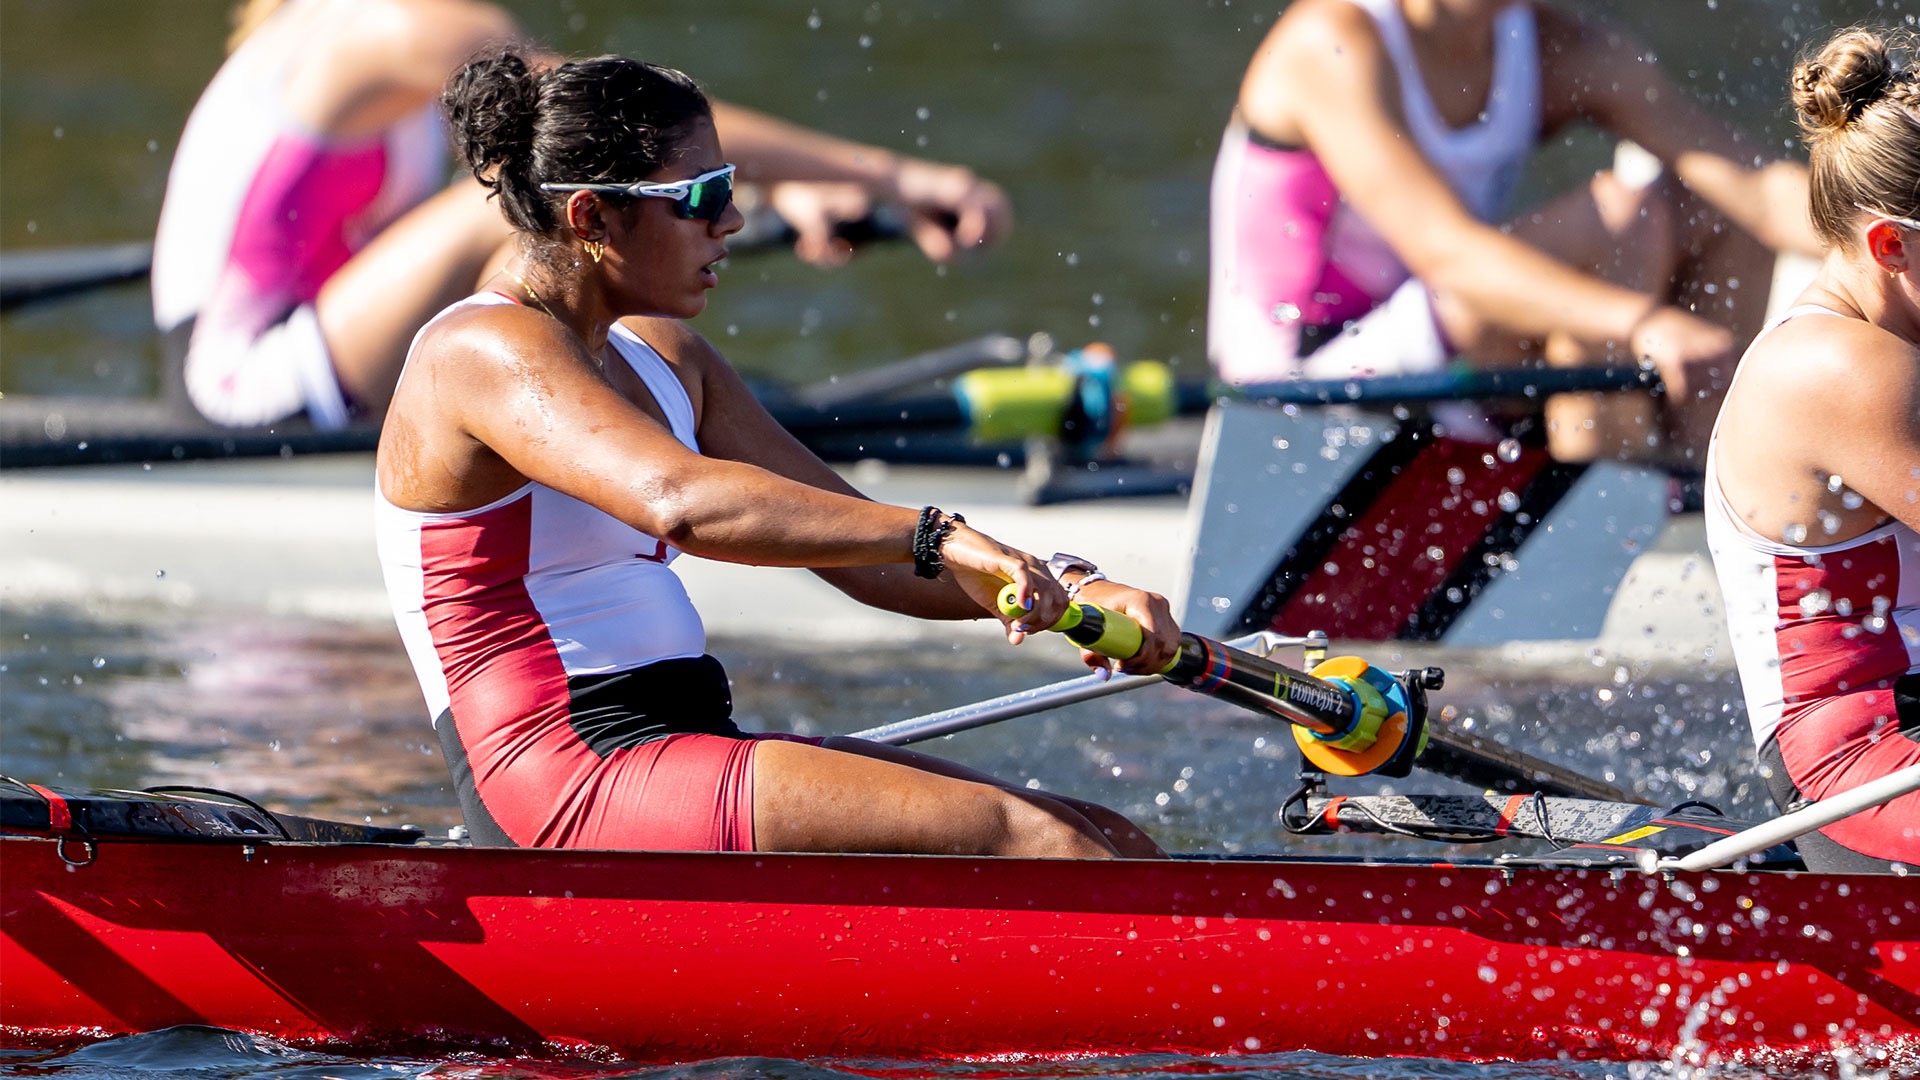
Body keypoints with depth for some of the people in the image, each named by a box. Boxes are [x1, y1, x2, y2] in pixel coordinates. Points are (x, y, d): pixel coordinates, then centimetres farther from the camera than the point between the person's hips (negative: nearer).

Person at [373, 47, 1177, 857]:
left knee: (1109, 847, -4)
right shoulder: (487, 353, -11)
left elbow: (863, 554, 17)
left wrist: (1069, 589, 2)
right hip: (567, 782, -10)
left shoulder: (662, 359, 19)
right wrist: (937, 537, -31)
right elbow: (677, 501, -29)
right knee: (1018, 838, -23)